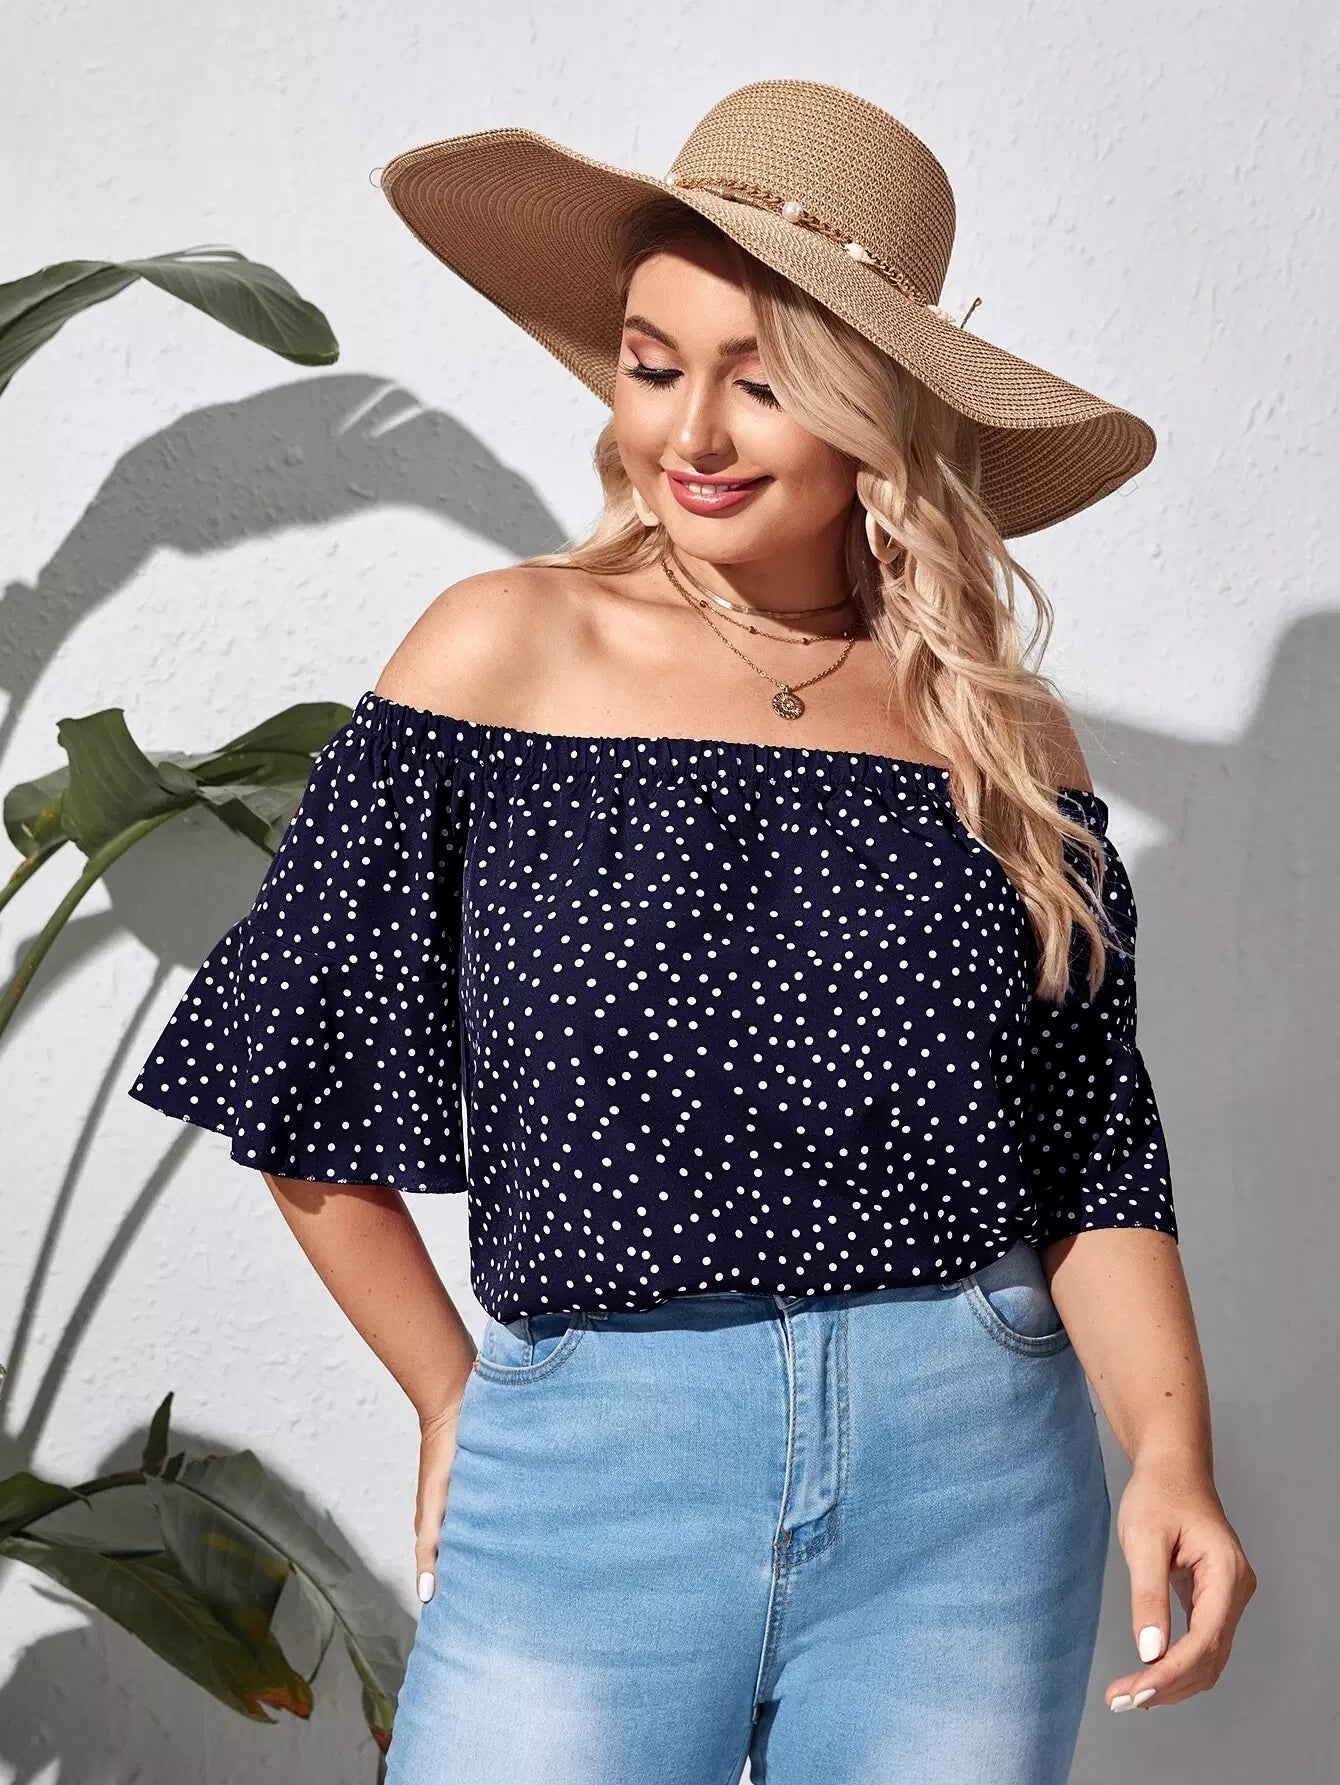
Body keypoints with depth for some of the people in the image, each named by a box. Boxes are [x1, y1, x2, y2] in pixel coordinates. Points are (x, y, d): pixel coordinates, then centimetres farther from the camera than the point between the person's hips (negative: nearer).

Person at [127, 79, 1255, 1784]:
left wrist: (1170, 1448, -9)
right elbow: (302, 1083, 2)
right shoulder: (504, 650, -3)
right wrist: (454, 1398, 6)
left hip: (970, 1474, 2)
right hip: (588, 1474, -1)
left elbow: (1097, 1166, 4)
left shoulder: (1003, 732, 3)